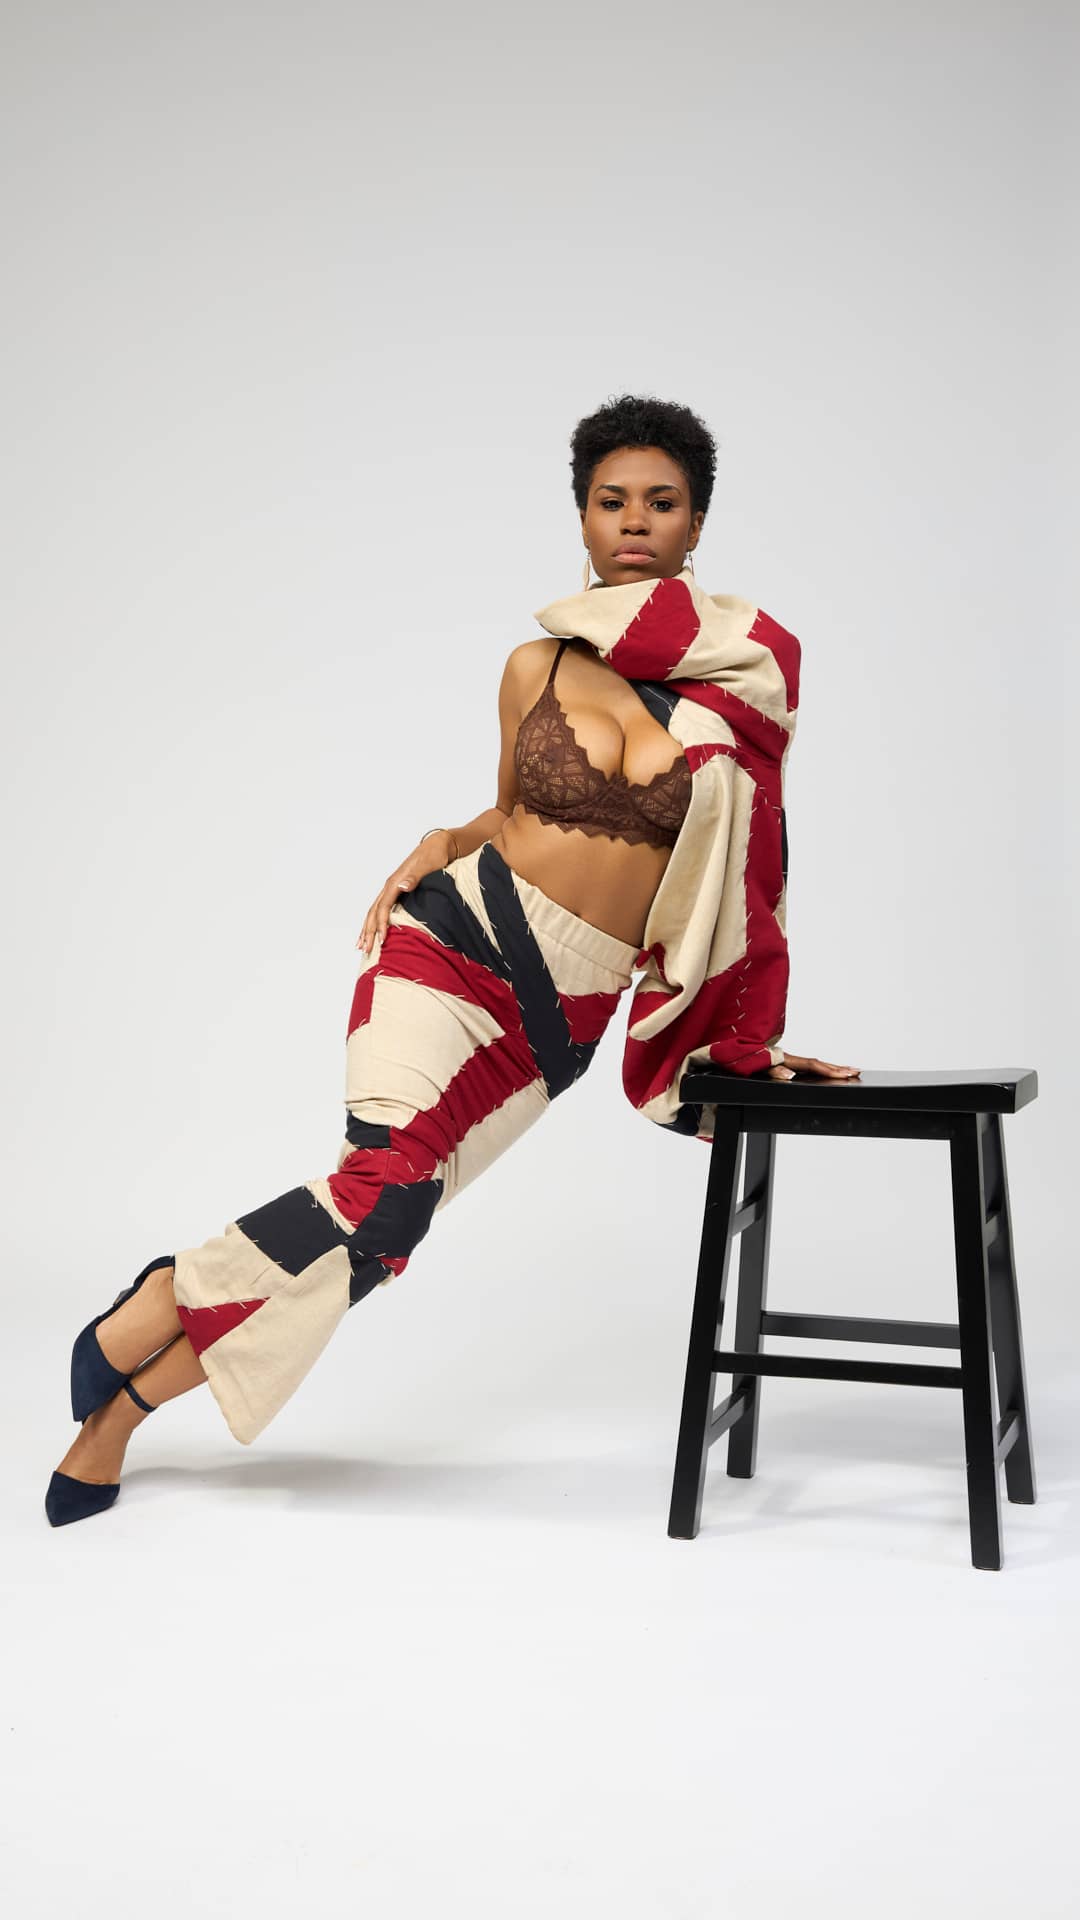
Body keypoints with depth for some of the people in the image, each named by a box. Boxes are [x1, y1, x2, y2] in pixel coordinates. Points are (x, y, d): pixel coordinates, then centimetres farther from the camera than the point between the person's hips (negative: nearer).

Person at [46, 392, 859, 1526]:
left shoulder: (755, 672, 1)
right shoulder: (536, 667, 5)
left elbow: (753, 863, 6)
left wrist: (750, 1040, 7)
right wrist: (440, 845, 0)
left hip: (563, 1017, 1)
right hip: (457, 935, 0)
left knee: (379, 1224, -6)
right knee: (390, 1185, -25)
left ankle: (125, 1404, 10)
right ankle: (155, 1308, -1)